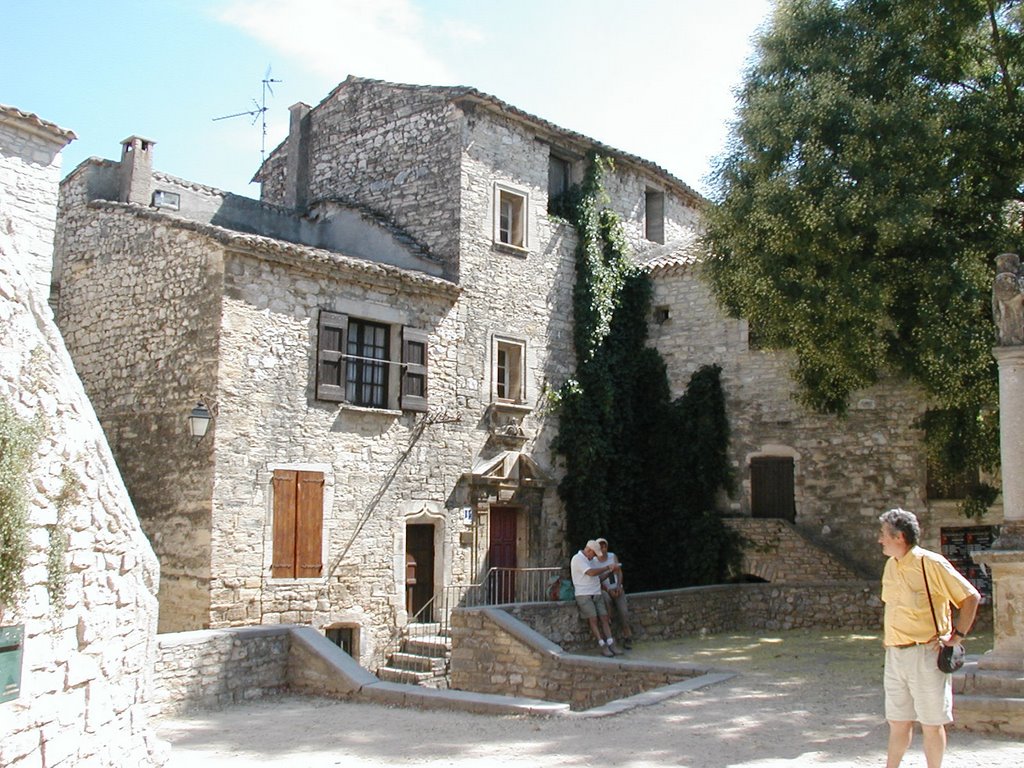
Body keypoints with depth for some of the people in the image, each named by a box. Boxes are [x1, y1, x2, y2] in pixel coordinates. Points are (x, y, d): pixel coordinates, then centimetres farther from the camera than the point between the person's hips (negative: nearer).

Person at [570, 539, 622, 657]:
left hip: (596, 594, 7)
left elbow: (599, 576, 20)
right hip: (584, 595, -7)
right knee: (593, 619, -13)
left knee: (604, 617, -4)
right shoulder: (577, 559, -9)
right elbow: (592, 573, -19)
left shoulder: (592, 560, 18)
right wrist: (608, 567, -11)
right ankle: (603, 647, -14)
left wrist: (610, 571, 4)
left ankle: (611, 645, -8)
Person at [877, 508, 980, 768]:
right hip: (894, 655, 6)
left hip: (926, 653, -6)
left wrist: (956, 636, -10)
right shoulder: (891, 565, 10)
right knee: (898, 722, 13)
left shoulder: (931, 563, -12)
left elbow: (971, 597, -9)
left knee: (931, 724, 3)